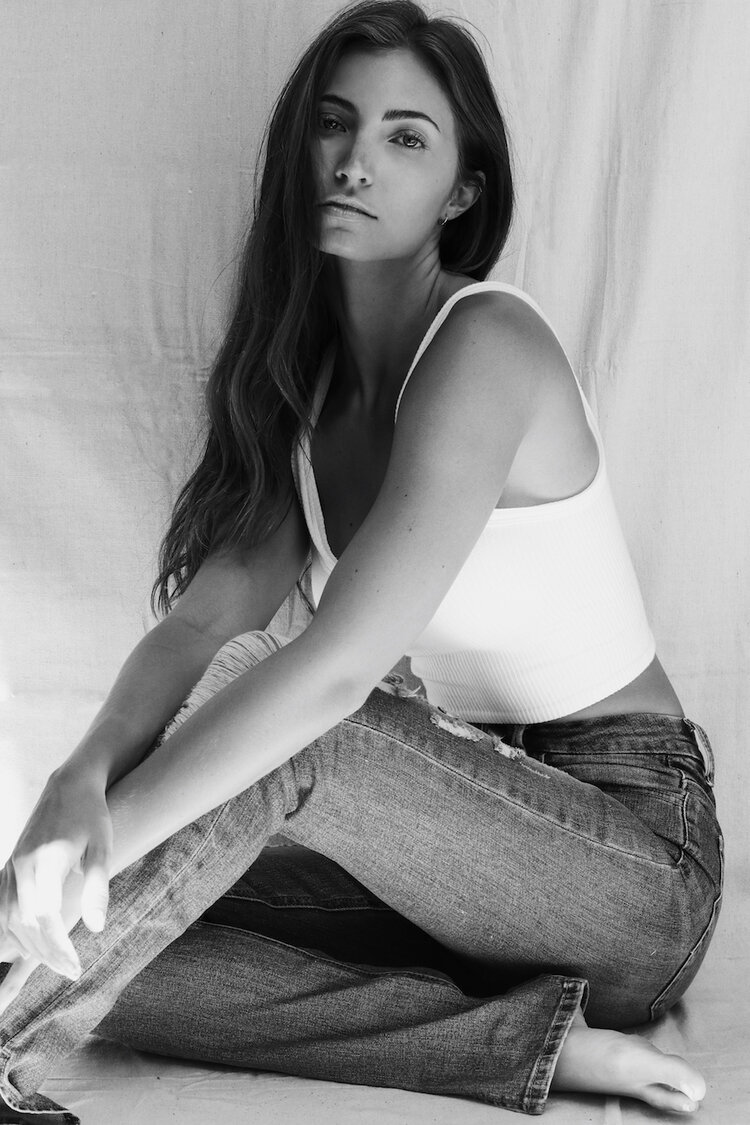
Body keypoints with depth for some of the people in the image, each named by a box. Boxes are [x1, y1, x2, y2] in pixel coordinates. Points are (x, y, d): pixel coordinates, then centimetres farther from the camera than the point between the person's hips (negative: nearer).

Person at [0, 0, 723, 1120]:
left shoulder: (484, 345, -18)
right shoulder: (309, 378, 7)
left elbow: (336, 669, -27)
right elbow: (203, 617, -7)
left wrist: (103, 835, -28)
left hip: (645, 863, -7)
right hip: (489, 838, 7)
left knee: (288, 740, -31)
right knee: (118, 959, -11)